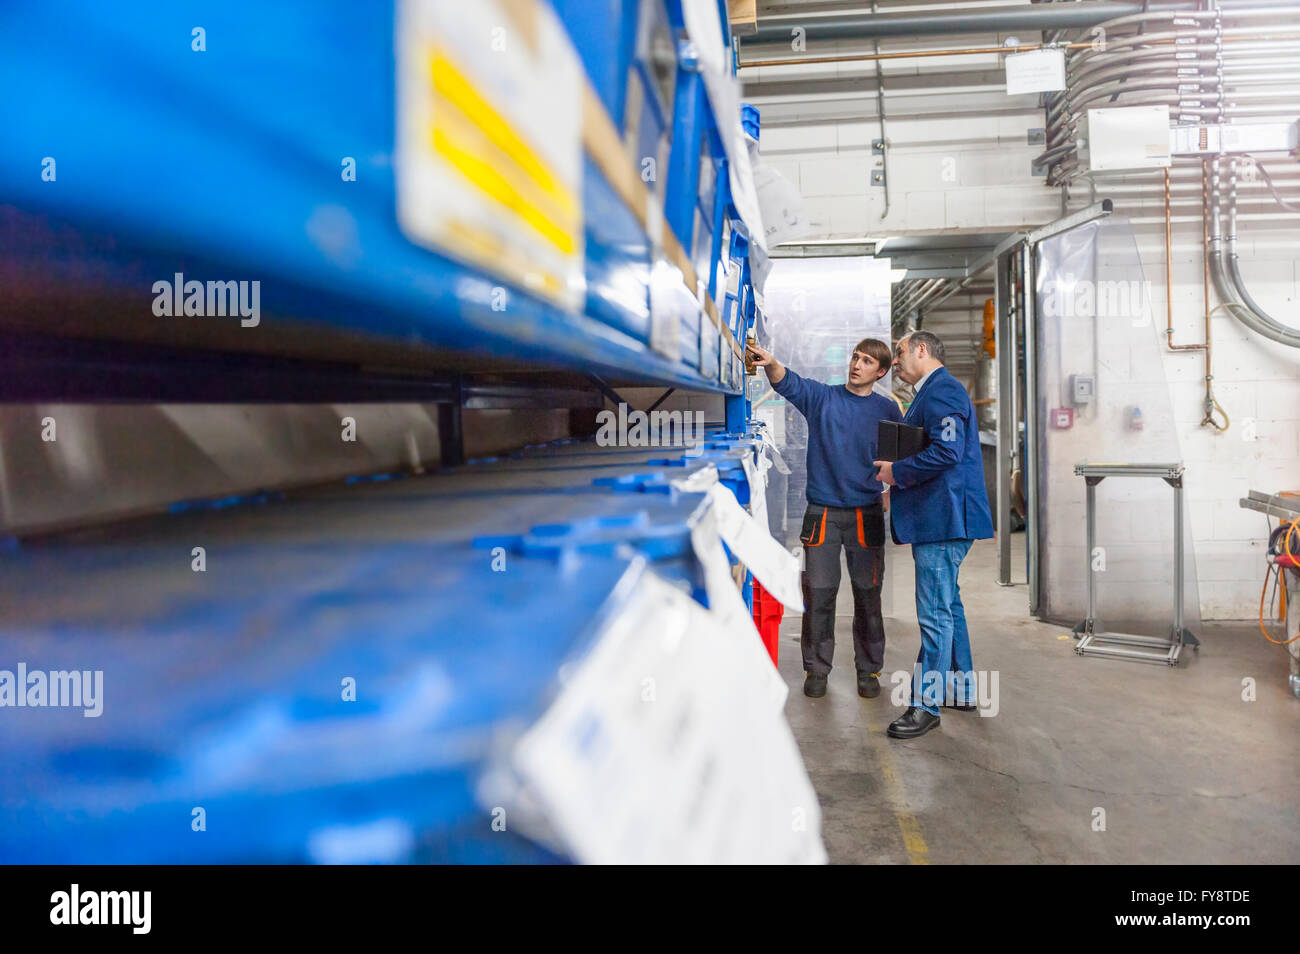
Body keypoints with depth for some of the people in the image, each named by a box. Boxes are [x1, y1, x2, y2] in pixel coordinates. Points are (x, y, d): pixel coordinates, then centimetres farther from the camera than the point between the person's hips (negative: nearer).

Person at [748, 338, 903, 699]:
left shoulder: (887, 409, 7)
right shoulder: (822, 396, 3)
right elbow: (789, 384, -14)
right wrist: (772, 364, -34)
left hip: (867, 514, 1)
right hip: (823, 512, -1)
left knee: (868, 596, 7)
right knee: (818, 594, 2)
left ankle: (869, 670, 21)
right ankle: (817, 669, 16)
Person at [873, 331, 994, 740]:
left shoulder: (941, 391, -13)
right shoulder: (933, 392, 21)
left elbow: (946, 451, -25)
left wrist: (898, 471, -15)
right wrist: (896, 469, 12)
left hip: (943, 519, -12)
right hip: (939, 519, 12)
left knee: (935, 614, -7)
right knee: (947, 605, 19)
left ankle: (926, 705, -1)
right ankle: (962, 689, 31)